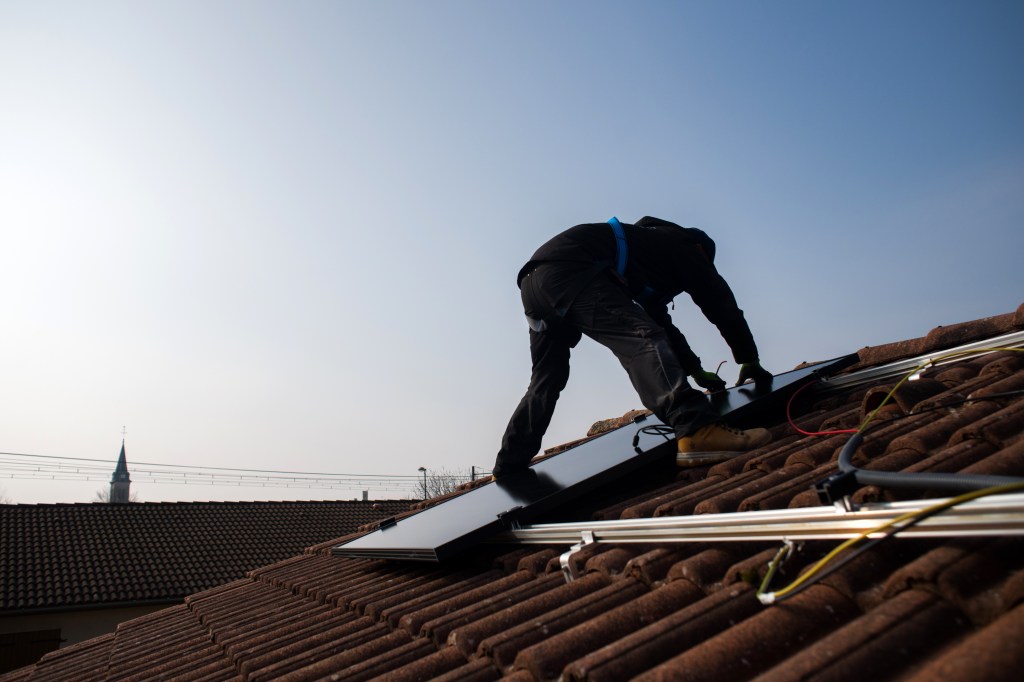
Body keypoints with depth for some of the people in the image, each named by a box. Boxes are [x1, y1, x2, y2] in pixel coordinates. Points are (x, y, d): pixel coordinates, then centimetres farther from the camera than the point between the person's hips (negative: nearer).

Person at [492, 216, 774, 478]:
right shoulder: (683, 246, 15)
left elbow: (661, 323, 41)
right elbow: (720, 302, 12)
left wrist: (696, 371, 44)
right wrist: (749, 360, 23)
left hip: (534, 280, 10)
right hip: (568, 270, -9)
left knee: (546, 381, 17)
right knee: (642, 339, -21)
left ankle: (509, 467, 24)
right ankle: (699, 431, -38)